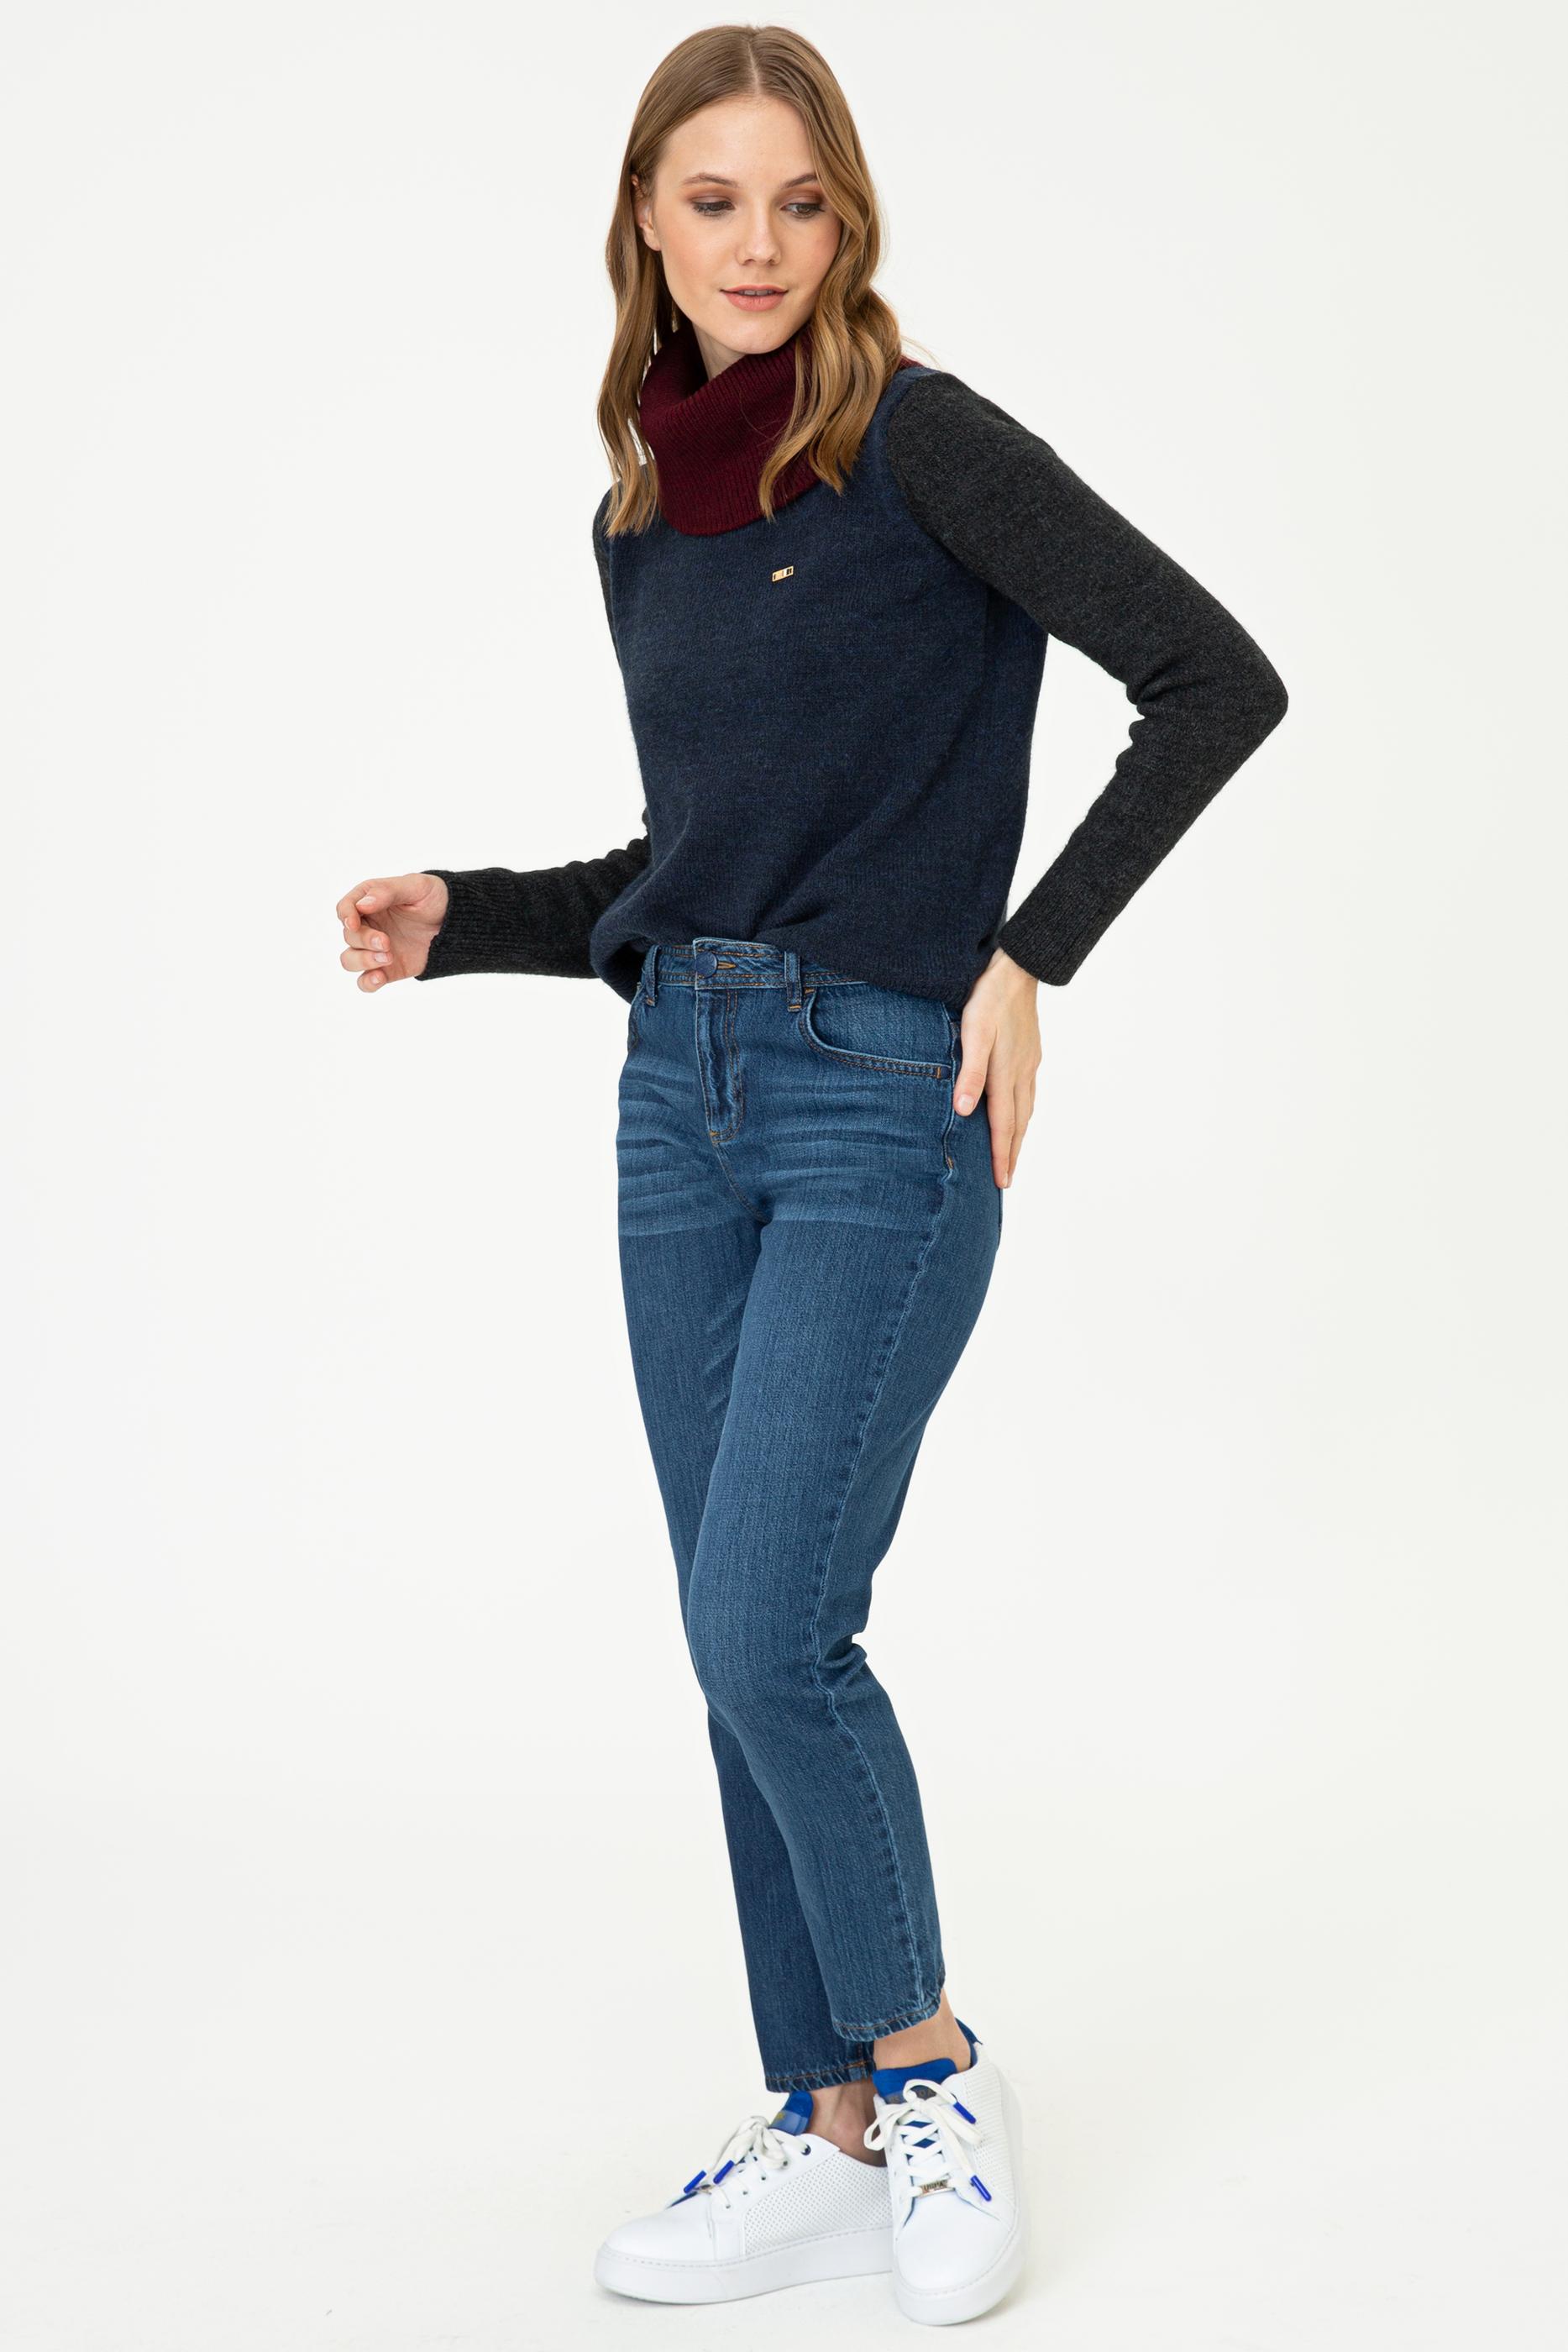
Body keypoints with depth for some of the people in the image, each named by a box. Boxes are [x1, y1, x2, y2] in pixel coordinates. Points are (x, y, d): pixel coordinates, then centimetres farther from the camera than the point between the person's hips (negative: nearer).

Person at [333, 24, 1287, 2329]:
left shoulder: (919, 443, -7)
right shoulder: (641, 517, 13)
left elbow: (1216, 677, -11)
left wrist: (1032, 954, -13)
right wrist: (467, 920, 9)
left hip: (885, 1098, -7)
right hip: (683, 1094, 7)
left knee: (768, 1627, -11)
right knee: (748, 1642, 8)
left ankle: (933, 2069, 12)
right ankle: (838, 2126, 21)